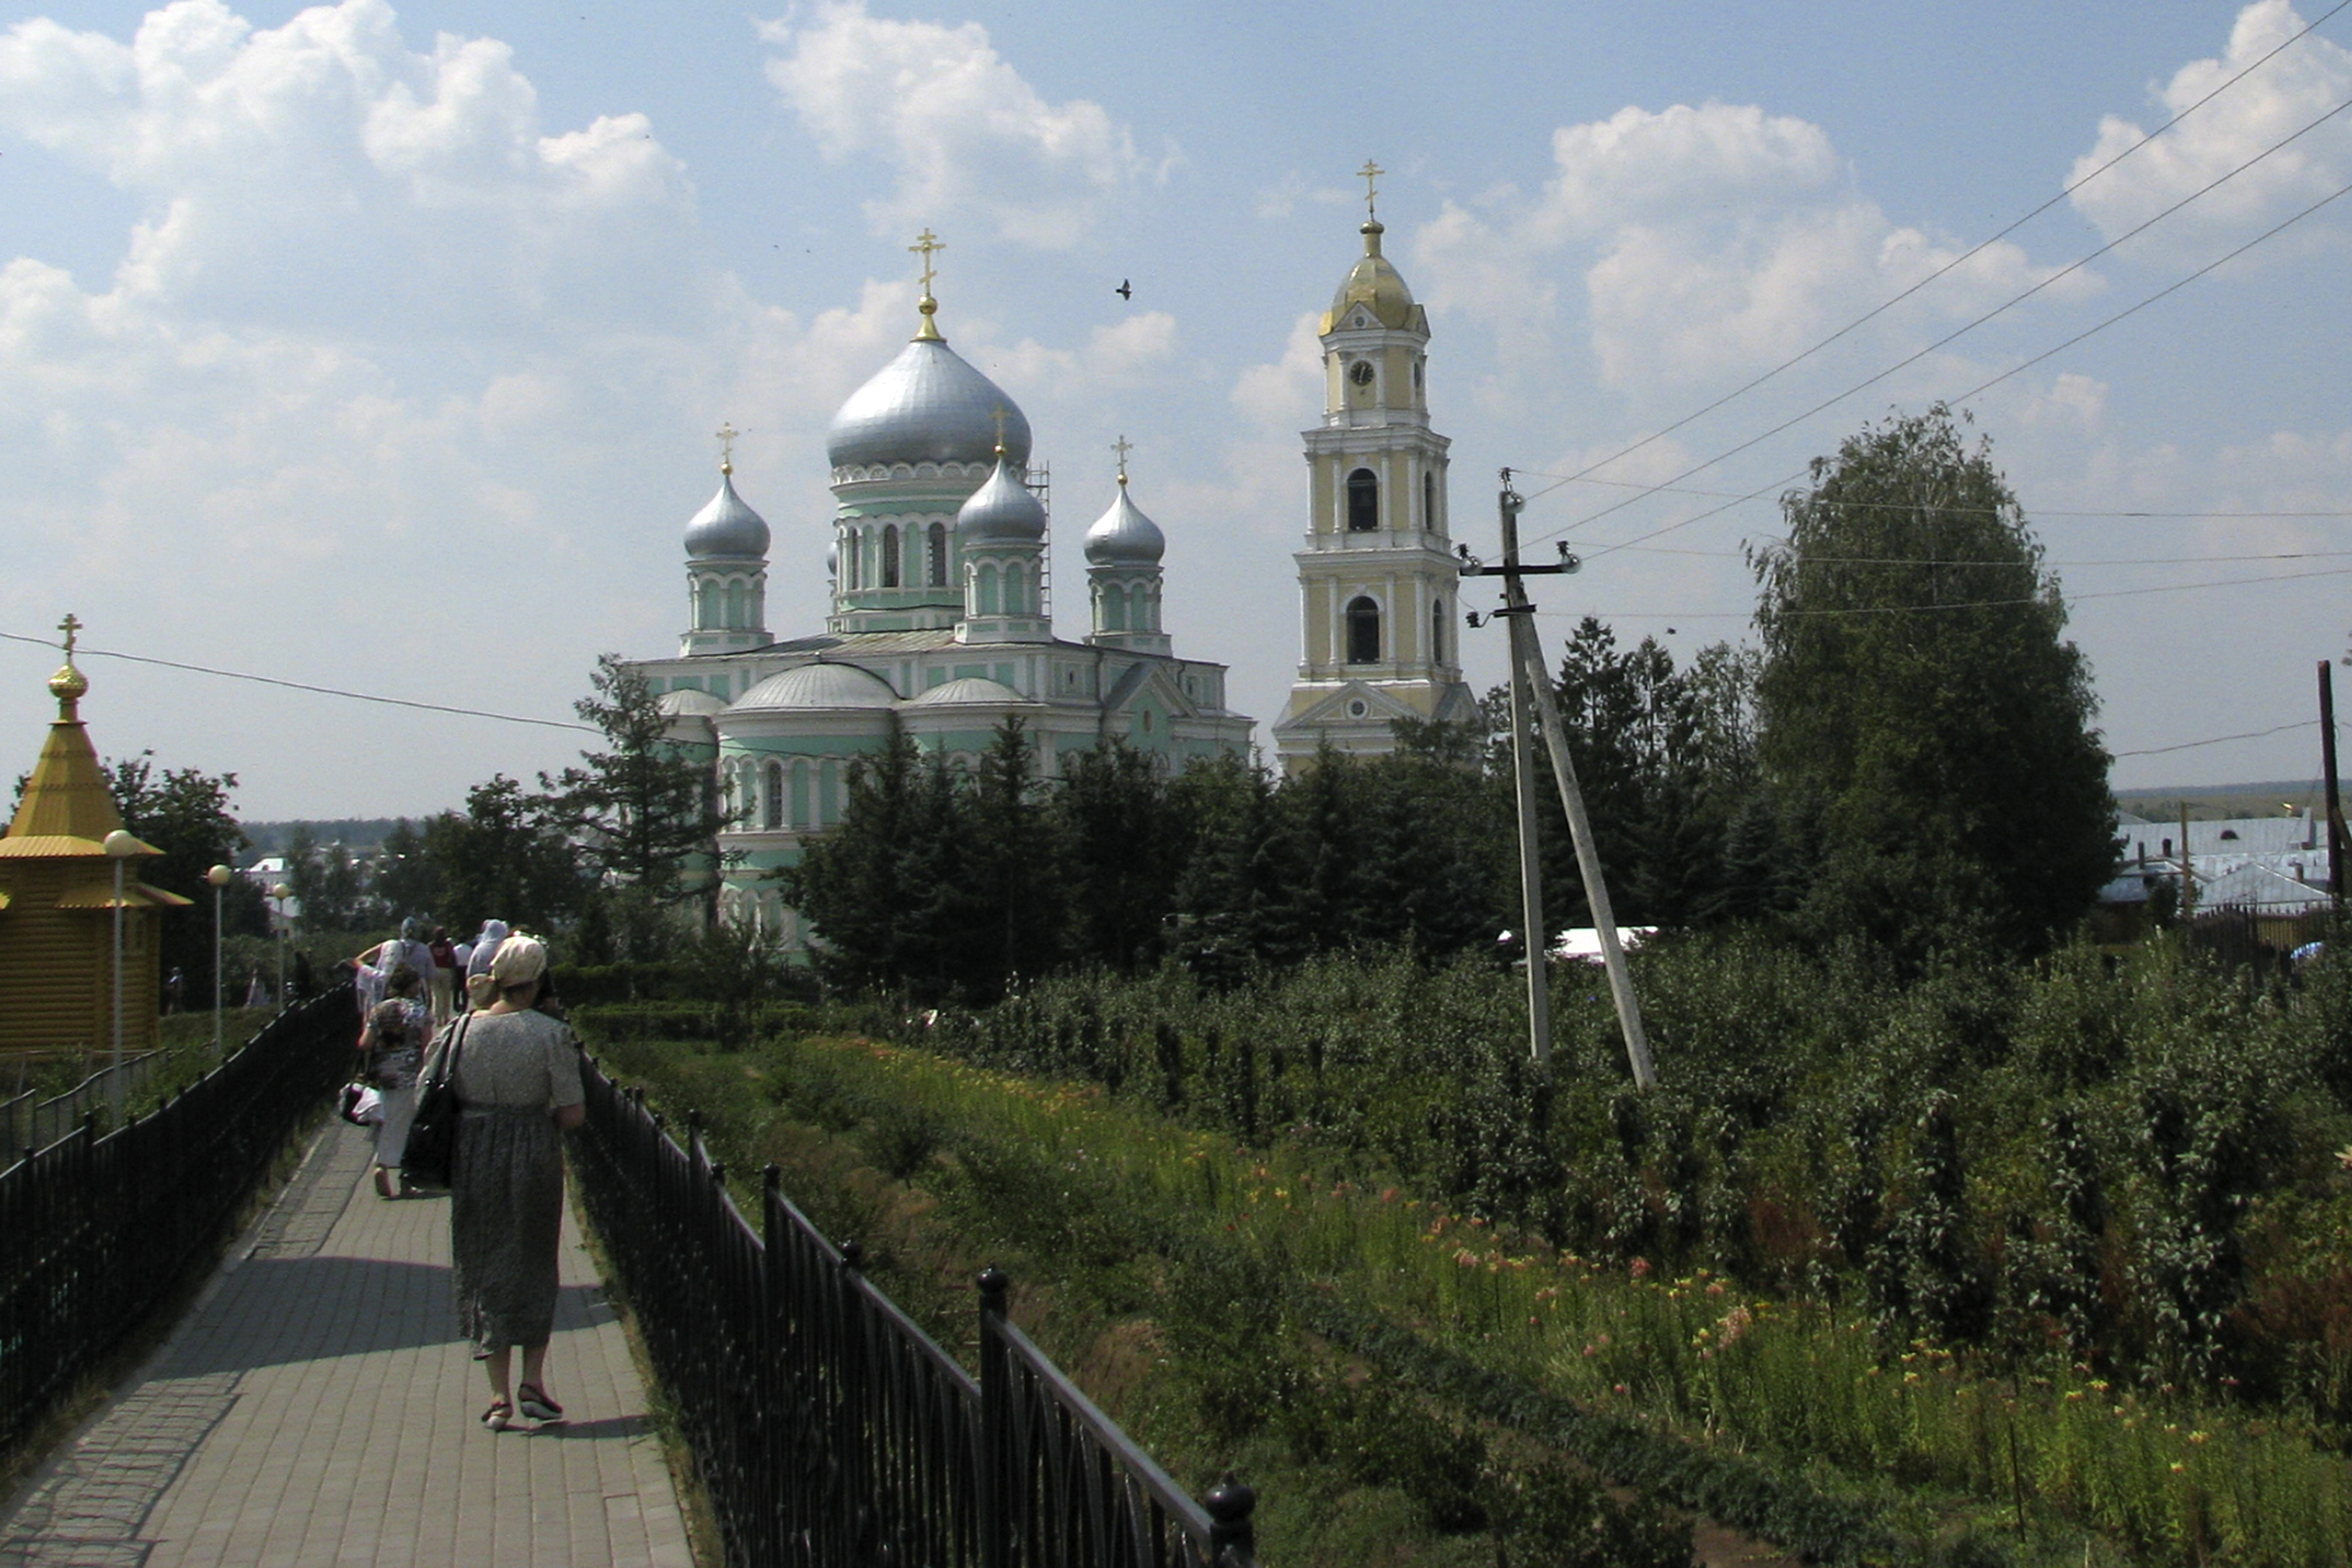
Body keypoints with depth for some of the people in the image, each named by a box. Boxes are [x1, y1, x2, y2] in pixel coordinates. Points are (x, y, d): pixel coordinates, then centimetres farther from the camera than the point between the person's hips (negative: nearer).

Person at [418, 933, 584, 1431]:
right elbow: (574, 1114, -11)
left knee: (484, 1267, 9)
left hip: (472, 1160, 2)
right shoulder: (551, 1035, -10)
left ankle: (499, 1395, 6)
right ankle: (532, 1383, 10)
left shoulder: (460, 1031, -2)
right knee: (534, 1264, 15)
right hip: (533, 1156, -2)